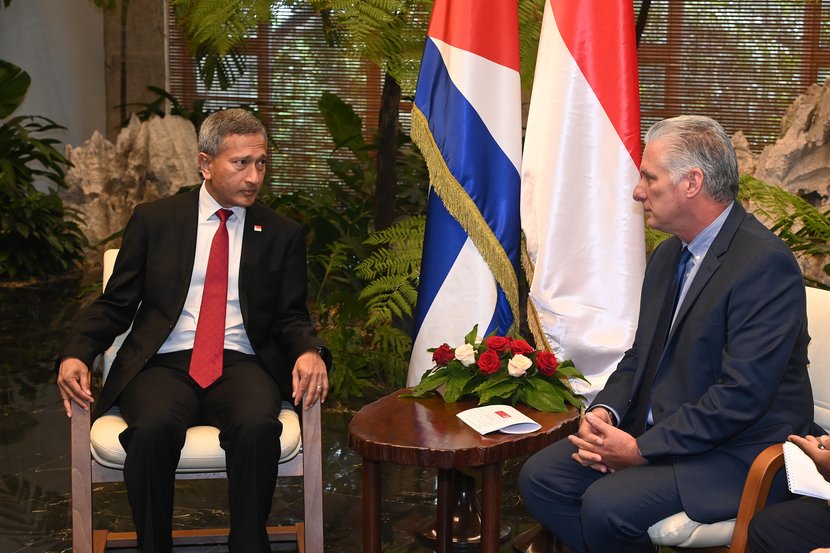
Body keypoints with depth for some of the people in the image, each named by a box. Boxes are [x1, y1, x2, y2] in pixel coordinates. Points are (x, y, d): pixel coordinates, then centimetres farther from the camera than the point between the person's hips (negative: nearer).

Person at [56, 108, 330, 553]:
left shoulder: (282, 235, 12)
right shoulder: (154, 220, 10)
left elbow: (291, 316, 12)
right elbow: (115, 304, 9)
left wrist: (310, 351, -13)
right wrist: (75, 354, -10)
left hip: (242, 365, 1)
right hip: (164, 365, 0)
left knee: (257, 427, -33)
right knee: (151, 429, -34)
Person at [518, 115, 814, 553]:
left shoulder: (766, 263, -19)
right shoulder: (668, 255, 11)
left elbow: (742, 394, -24)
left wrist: (642, 449, -21)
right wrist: (605, 411, -5)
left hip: (735, 453, -8)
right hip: (654, 432, 9)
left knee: (606, 507, -26)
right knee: (539, 477, -4)